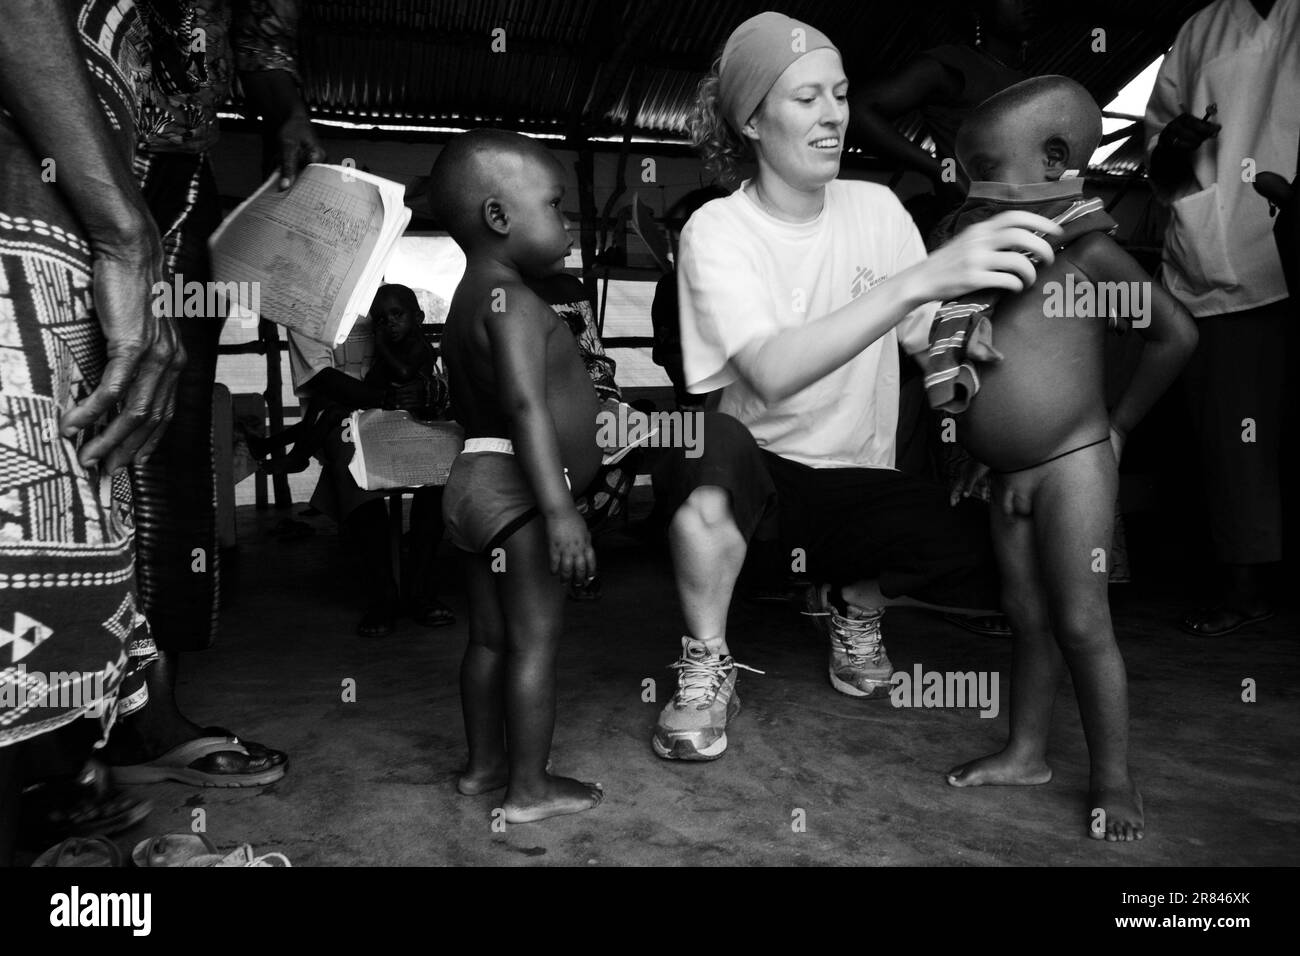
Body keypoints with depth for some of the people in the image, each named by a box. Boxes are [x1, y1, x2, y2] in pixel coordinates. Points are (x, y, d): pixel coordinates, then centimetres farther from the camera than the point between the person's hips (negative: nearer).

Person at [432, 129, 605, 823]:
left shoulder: (467, 302, 16)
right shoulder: (510, 299, -16)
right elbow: (527, 406, -27)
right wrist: (560, 508, -31)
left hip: (476, 479, 10)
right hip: (519, 489, -10)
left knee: (489, 637, 17)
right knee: (534, 642, -1)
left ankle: (484, 763, 29)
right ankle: (529, 787, 10)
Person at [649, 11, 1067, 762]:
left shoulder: (877, 207, 0)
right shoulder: (717, 231, -13)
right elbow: (773, 371, -32)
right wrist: (922, 276, -40)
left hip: (860, 480, 4)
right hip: (756, 470, -3)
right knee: (710, 443, -39)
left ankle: (855, 597, 13)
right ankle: (708, 665, -10)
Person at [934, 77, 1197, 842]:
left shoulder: (1087, 251, -10)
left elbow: (1178, 333, -11)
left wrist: (1120, 422, -5)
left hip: (1072, 464, -6)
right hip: (1010, 473, 7)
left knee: (1082, 624, -2)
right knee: (1028, 618, 14)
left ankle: (1116, 779, 13)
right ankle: (1027, 754, 28)